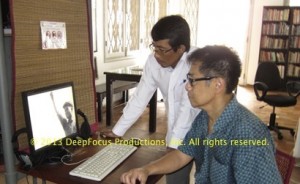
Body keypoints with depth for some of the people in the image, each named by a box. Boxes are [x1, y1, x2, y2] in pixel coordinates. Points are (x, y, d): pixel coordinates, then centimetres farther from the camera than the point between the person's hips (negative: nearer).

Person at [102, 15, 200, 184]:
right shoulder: (153, 61, -8)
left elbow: (188, 106, -27)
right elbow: (139, 98, -2)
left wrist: (174, 144, -26)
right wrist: (117, 131, 1)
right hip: (177, 134, 5)